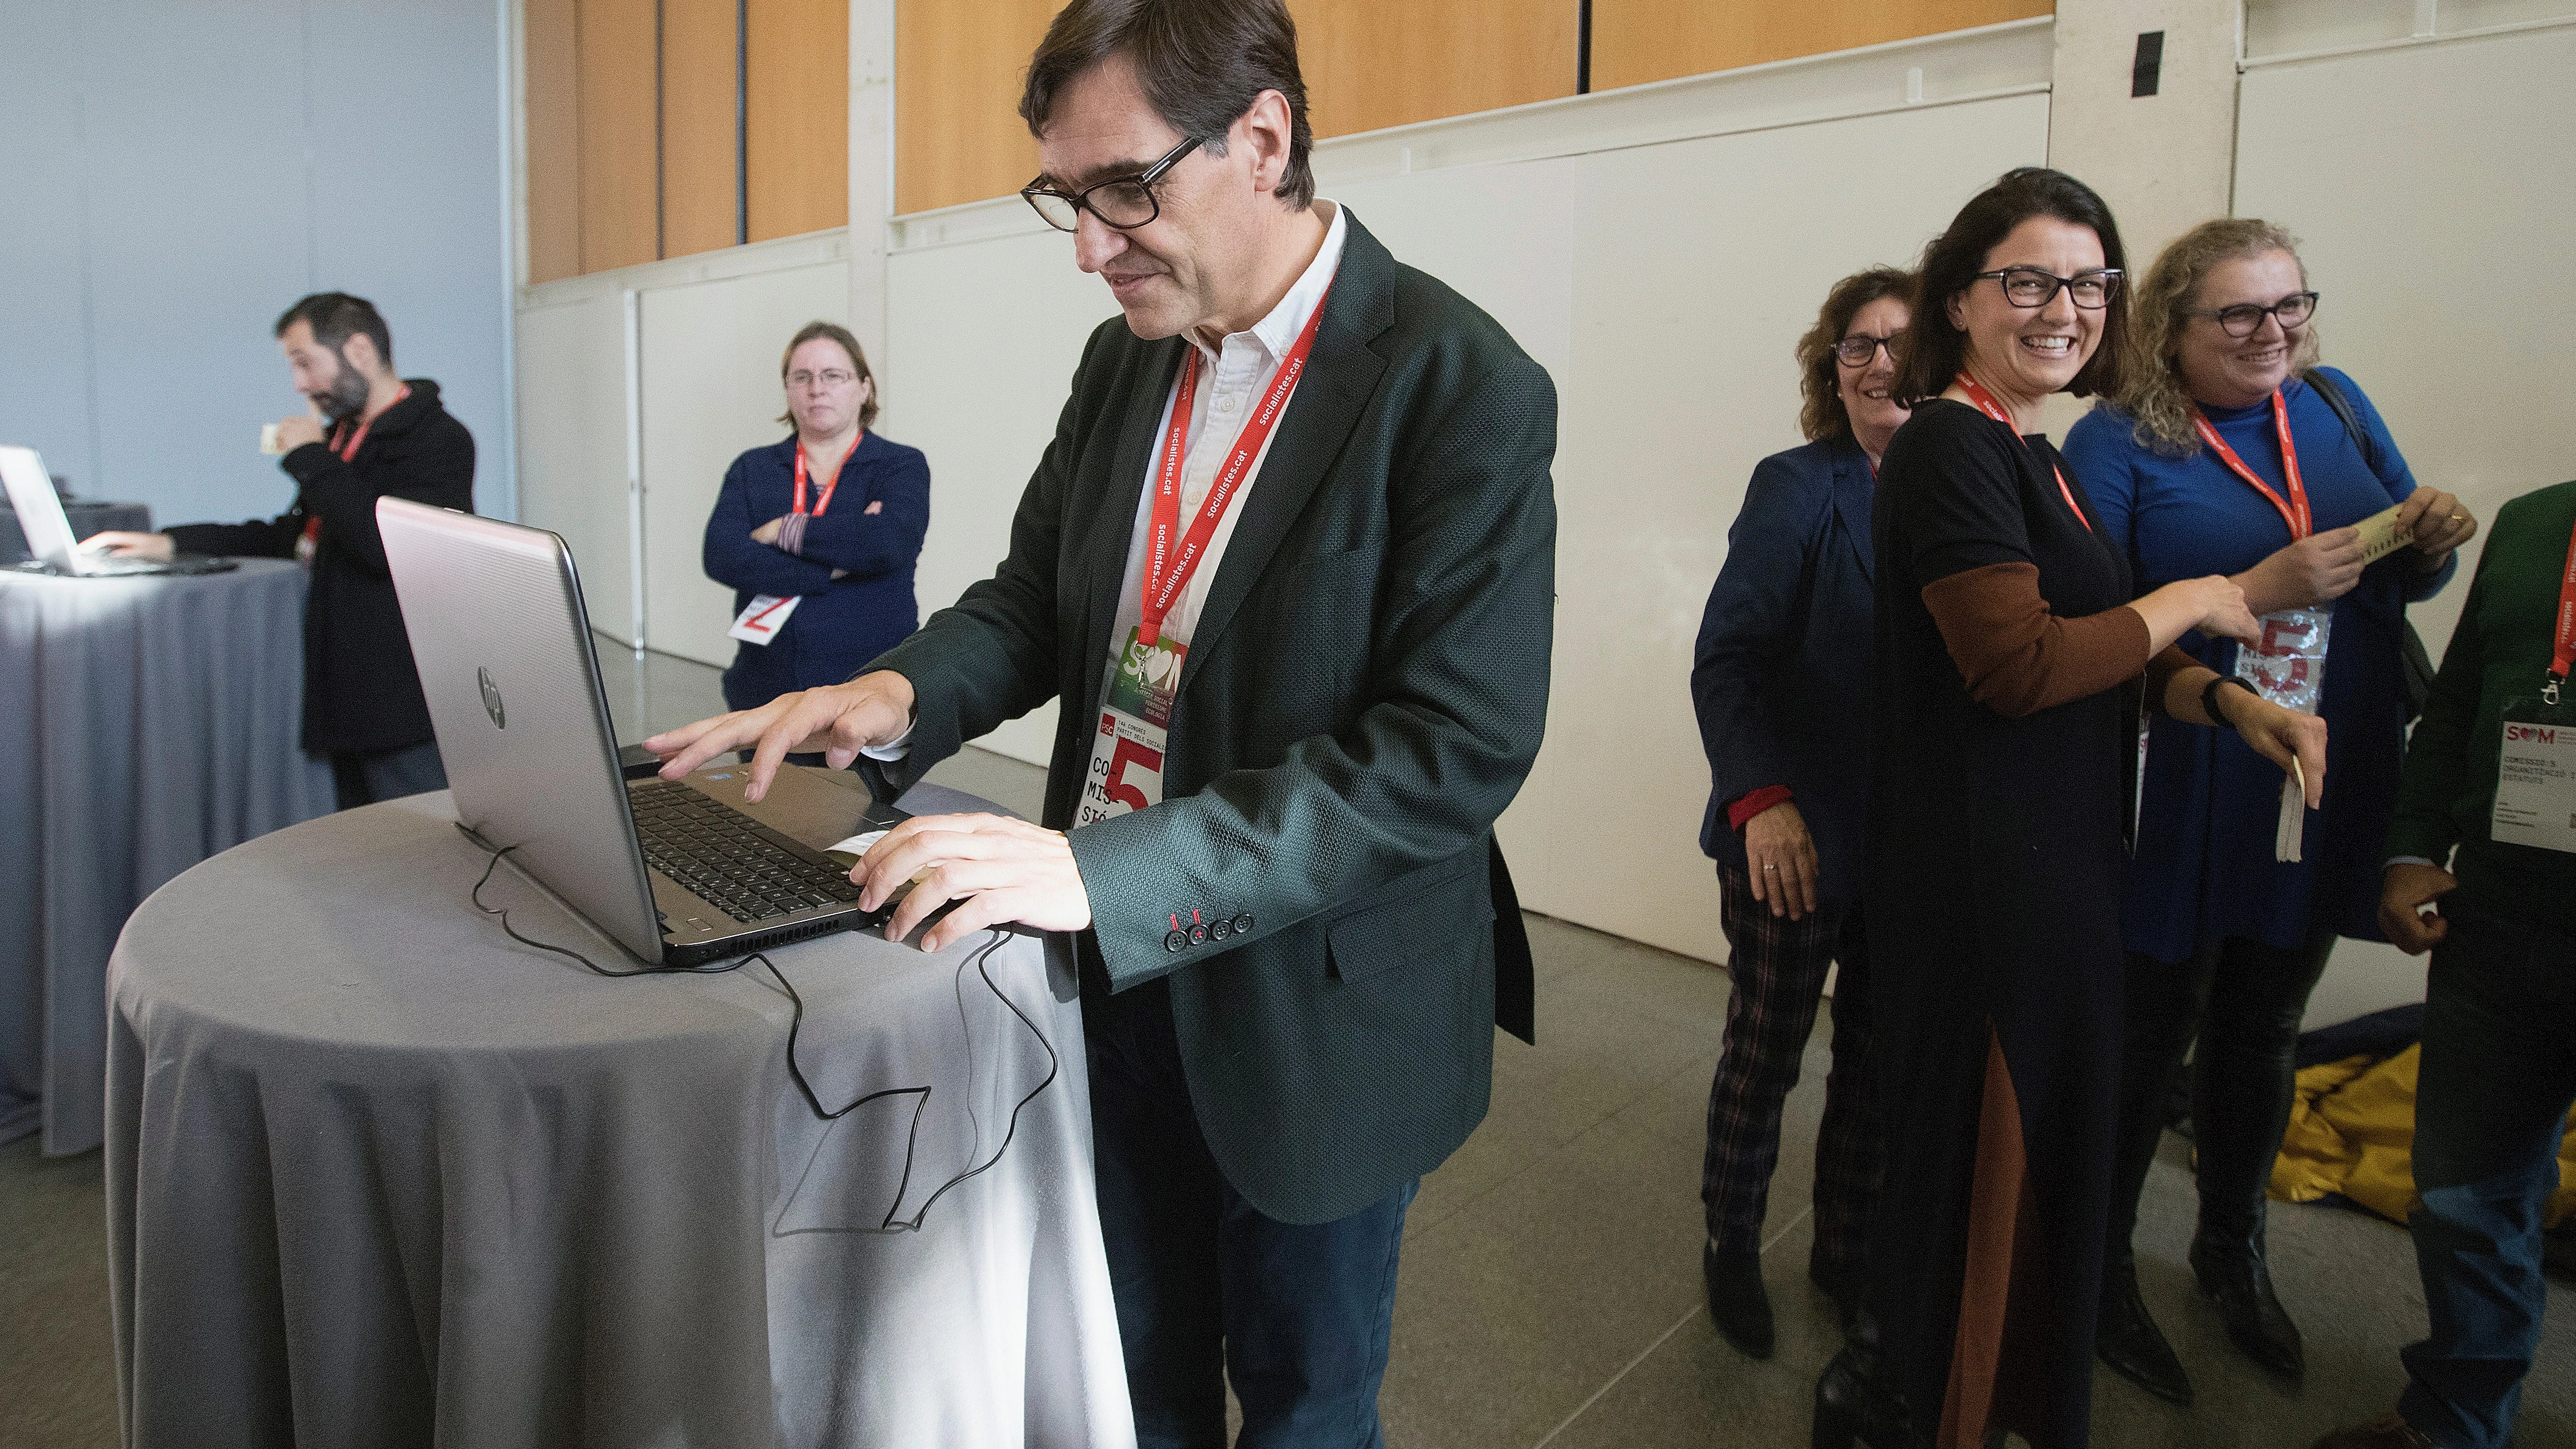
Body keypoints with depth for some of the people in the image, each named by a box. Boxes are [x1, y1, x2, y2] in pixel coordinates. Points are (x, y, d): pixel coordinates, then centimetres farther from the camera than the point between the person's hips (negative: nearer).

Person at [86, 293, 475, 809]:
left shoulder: (438, 440, -11)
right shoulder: (344, 437, 17)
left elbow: (389, 545, -26)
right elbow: (297, 538, 27)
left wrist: (311, 459, -12)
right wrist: (172, 543, 18)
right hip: (348, 705, 9)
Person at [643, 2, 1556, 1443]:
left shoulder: (1463, 392, -19)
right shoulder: (1126, 361, 4)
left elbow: (1458, 746, -25)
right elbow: (1032, 598, 12)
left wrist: (1107, 873, -30)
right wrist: (899, 693, -11)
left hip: (1305, 1012, -5)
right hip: (1110, 972, 6)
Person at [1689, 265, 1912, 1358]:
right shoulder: (1797, 488, -9)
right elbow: (1725, 660, -15)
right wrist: (1762, 800, -27)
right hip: (1796, 837, -4)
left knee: (1881, 1064, 15)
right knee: (1764, 1054, 10)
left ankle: (1847, 1256, 35)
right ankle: (1731, 1250, 30)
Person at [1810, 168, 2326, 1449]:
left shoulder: (2030, 456, 13)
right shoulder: (1951, 448, -17)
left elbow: (2087, 649, 17)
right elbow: (2016, 667, -25)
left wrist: (2222, 699, 1)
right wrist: (2191, 601, -11)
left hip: (2049, 864, 10)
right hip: (1979, 873, -10)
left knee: (2029, 1152, 21)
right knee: (1978, 1160, 4)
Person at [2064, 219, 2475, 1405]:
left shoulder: (2337, 404, 7)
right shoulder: (2117, 442, -10)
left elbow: (2404, 576, 13)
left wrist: (2432, 540, -9)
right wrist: (2254, 593, -25)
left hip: (2329, 790, 6)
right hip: (2184, 805, -5)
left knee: (2261, 1034, 20)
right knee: (2149, 1036, 7)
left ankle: (2232, 1250, 41)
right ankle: (2102, 1270, 26)